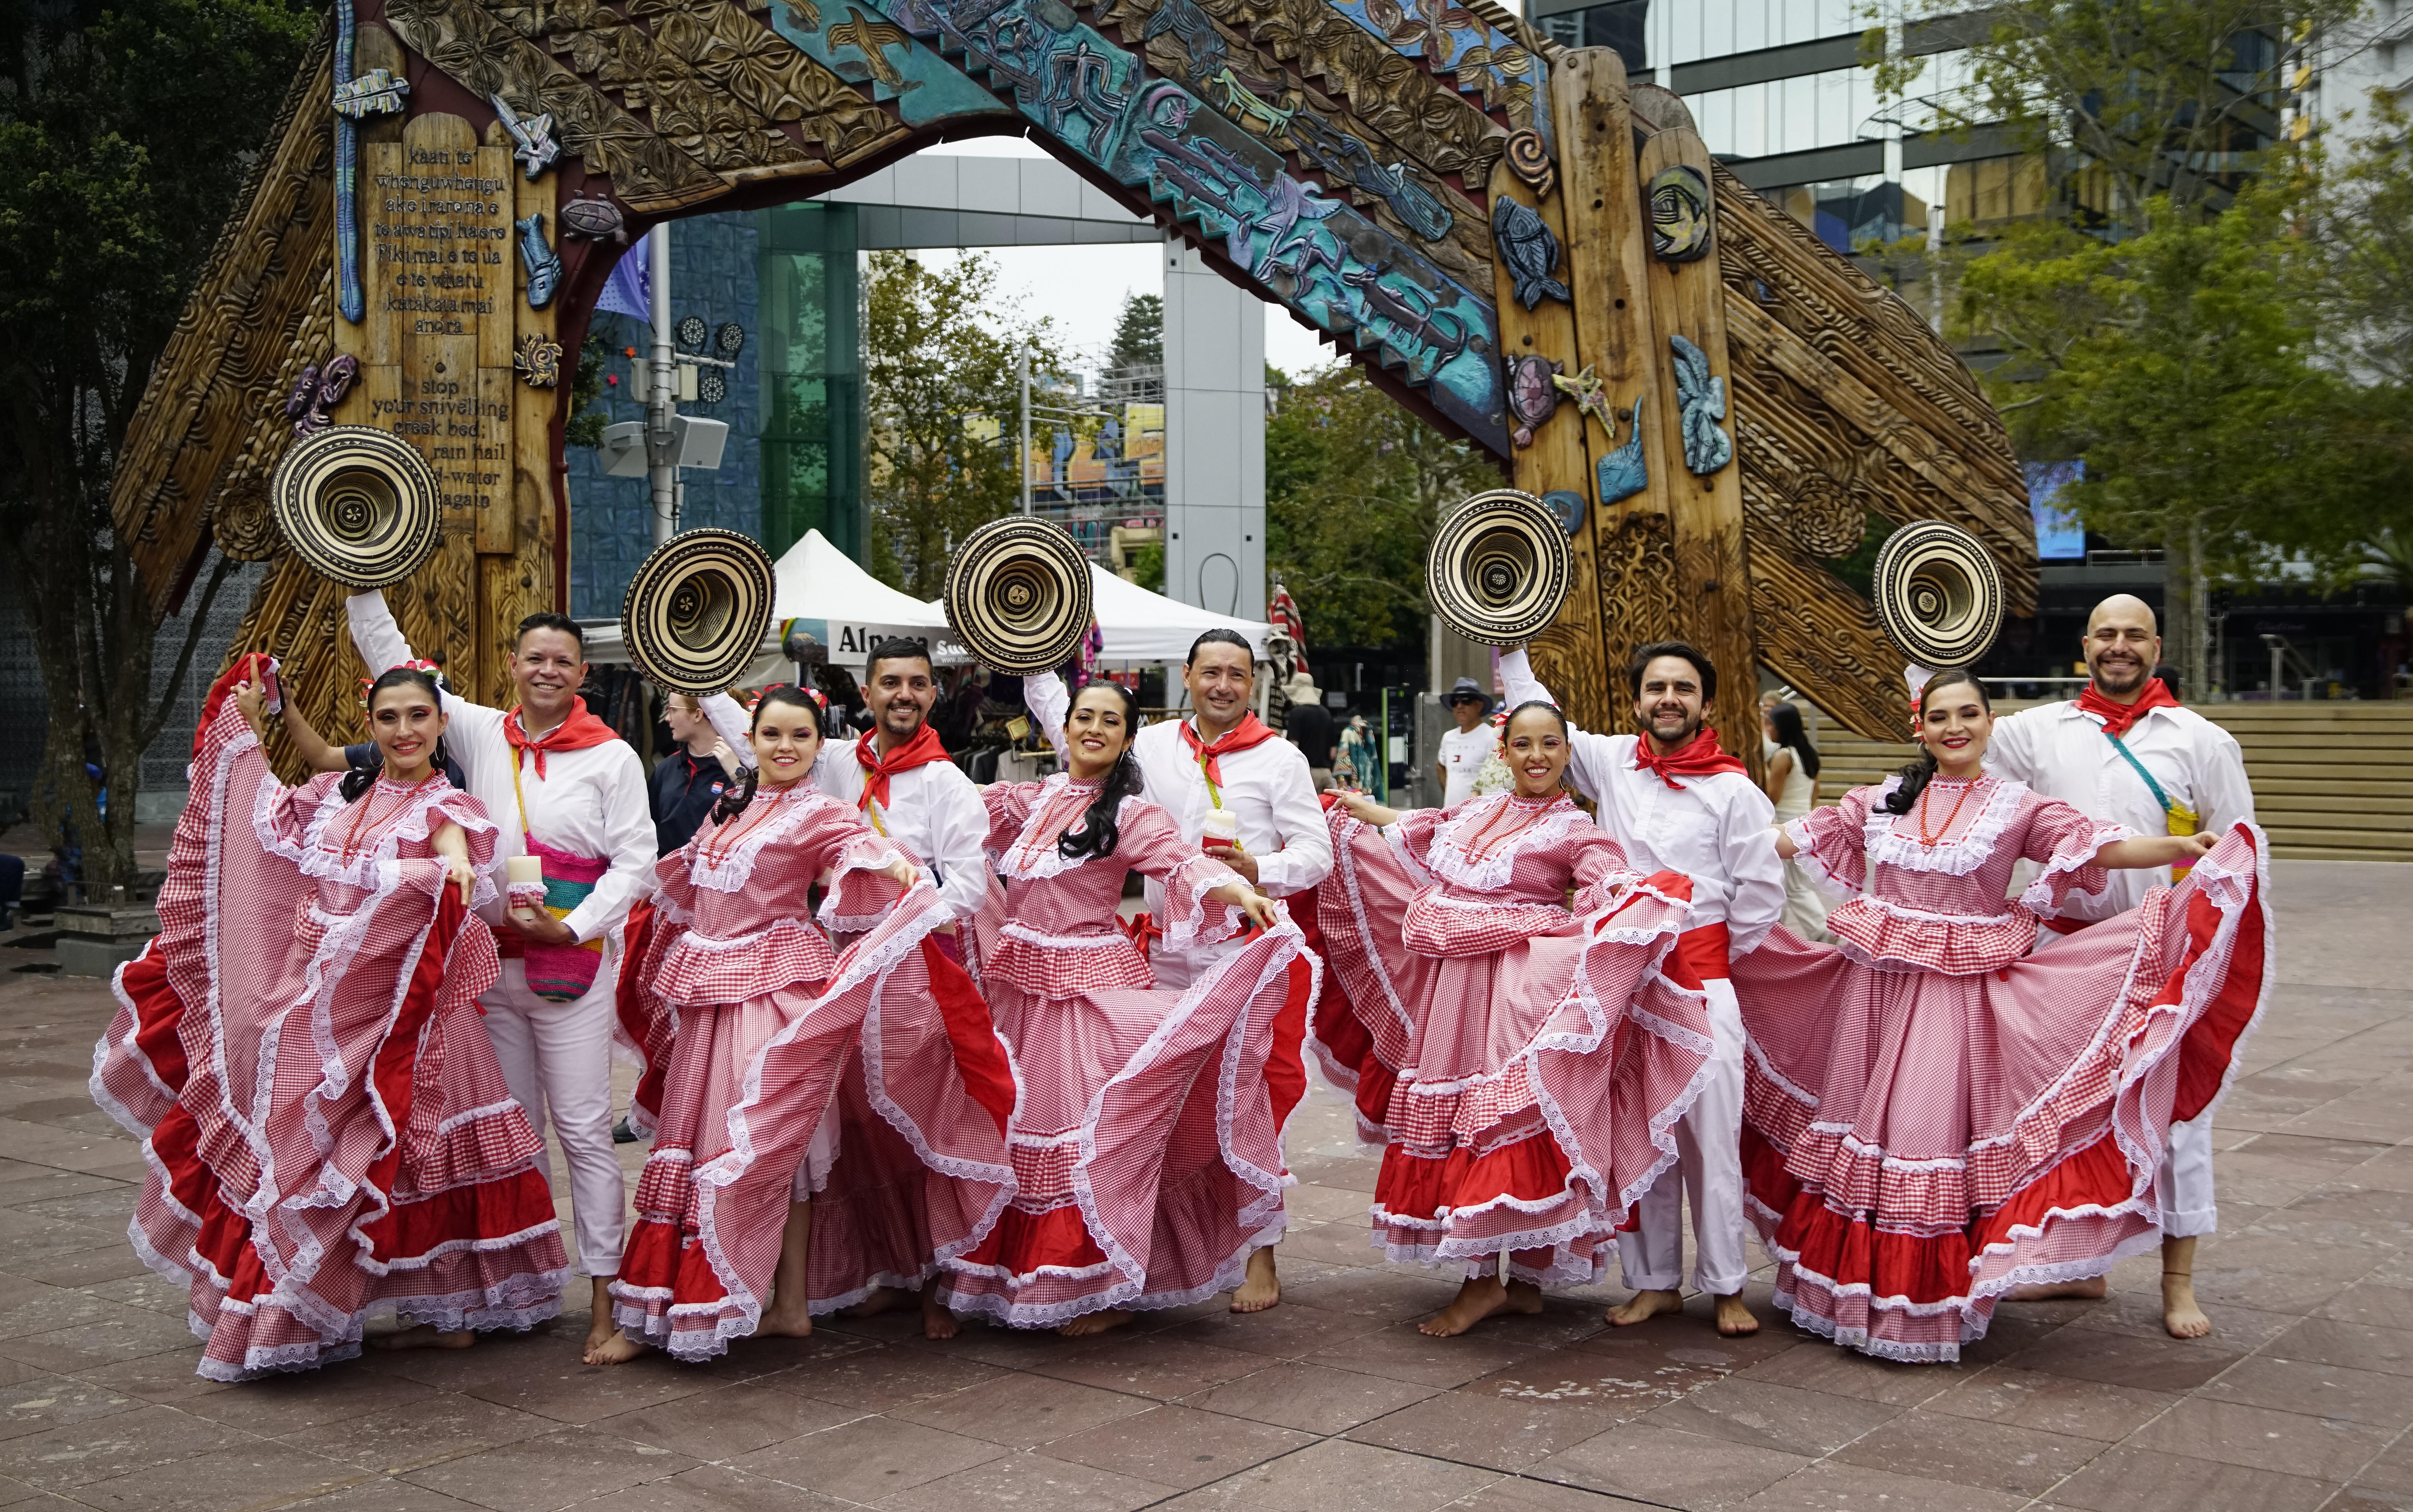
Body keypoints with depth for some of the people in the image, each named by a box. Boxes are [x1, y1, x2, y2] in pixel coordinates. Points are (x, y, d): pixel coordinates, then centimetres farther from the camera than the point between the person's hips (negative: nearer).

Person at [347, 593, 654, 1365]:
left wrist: (571, 927, -16)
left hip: (575, 961, -4)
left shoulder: (612, 756, -2)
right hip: (491, 956, 4)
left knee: (584, 1129, -4)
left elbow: (634, 861, -5)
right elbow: (394, 663, 13)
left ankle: (607, 1307, -2)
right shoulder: (483, 735, 8)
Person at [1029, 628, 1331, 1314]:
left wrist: (1258, 870, -19)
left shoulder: (1279, 758, 1)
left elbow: (1317, 852, -1)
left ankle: (1261, 1259, 5)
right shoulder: (1152, 746, 10)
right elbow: (1076, 740, 22)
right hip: (1169, 949, 4)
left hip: (1249, 949, -4)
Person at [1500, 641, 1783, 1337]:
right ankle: (1655, 1281, 17)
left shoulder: (1735, 791, -1)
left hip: (1703, 985, -3)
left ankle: (1727, 1287, 7)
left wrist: (1715, 961, 8)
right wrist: (1511, 650, 21)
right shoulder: (1612, 763, 7)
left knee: (1711, 1135, -4)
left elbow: (1762, 894, 3)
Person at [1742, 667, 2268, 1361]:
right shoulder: (1882, 800, 8)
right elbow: (1792, 839, 14)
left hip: (1958, 990, -4)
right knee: (1860, 1123, 9)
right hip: (1875, 984, 4)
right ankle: (1850, 1286, 23)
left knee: (1933, 1131, -6)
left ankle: (1929, 1303, 6)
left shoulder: (2018, 806, 0)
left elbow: (2100, 847, -9)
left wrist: (2179, 847, -24)